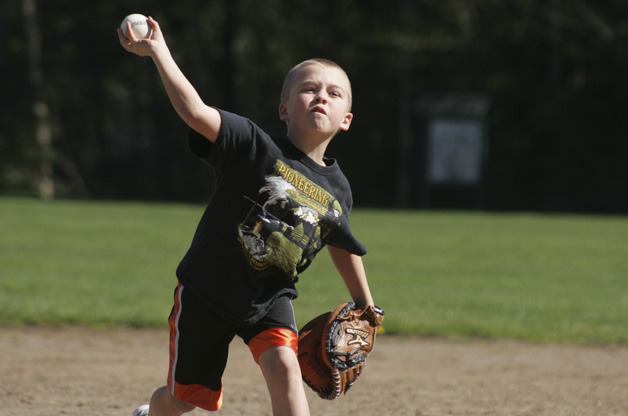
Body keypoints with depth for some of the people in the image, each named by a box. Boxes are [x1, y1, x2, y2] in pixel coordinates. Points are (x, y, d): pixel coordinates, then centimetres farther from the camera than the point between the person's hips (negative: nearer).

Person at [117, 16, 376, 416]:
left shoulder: (337, 190, -4)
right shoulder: (256, 146, -19)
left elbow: (341, 246, 15)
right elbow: (195, 112, -32)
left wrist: (365, 305, 24)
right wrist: (158, 51, -40)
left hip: (270, 297, 3)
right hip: (208, 289, -3)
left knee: (283, 366, -26)